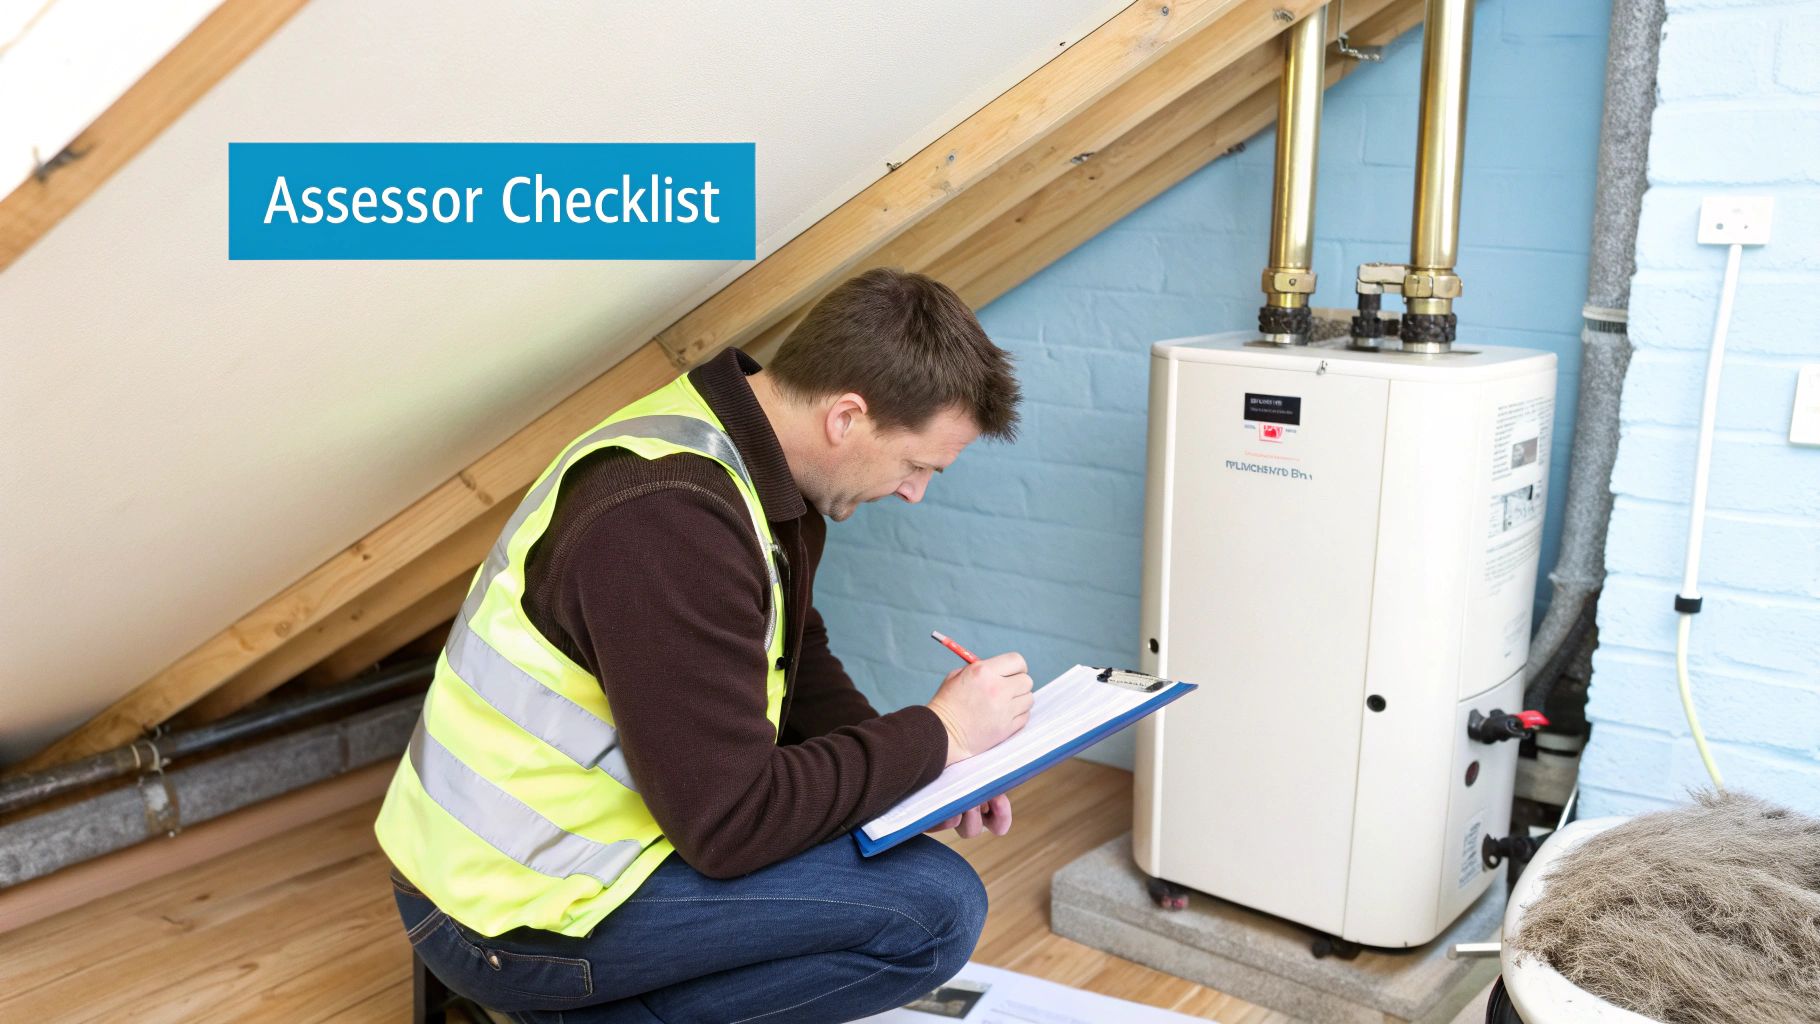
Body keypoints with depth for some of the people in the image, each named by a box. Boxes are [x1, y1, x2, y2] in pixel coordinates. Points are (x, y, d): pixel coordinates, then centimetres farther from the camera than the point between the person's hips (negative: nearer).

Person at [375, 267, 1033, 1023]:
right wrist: (936, 736, -16)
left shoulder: (751, 451, 0)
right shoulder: (670, 521, -29)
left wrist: (909, 771, -2)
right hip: (511, 916, -9)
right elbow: (732, 825, -26)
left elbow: (796, 659, 13)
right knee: (934, 909, -15)